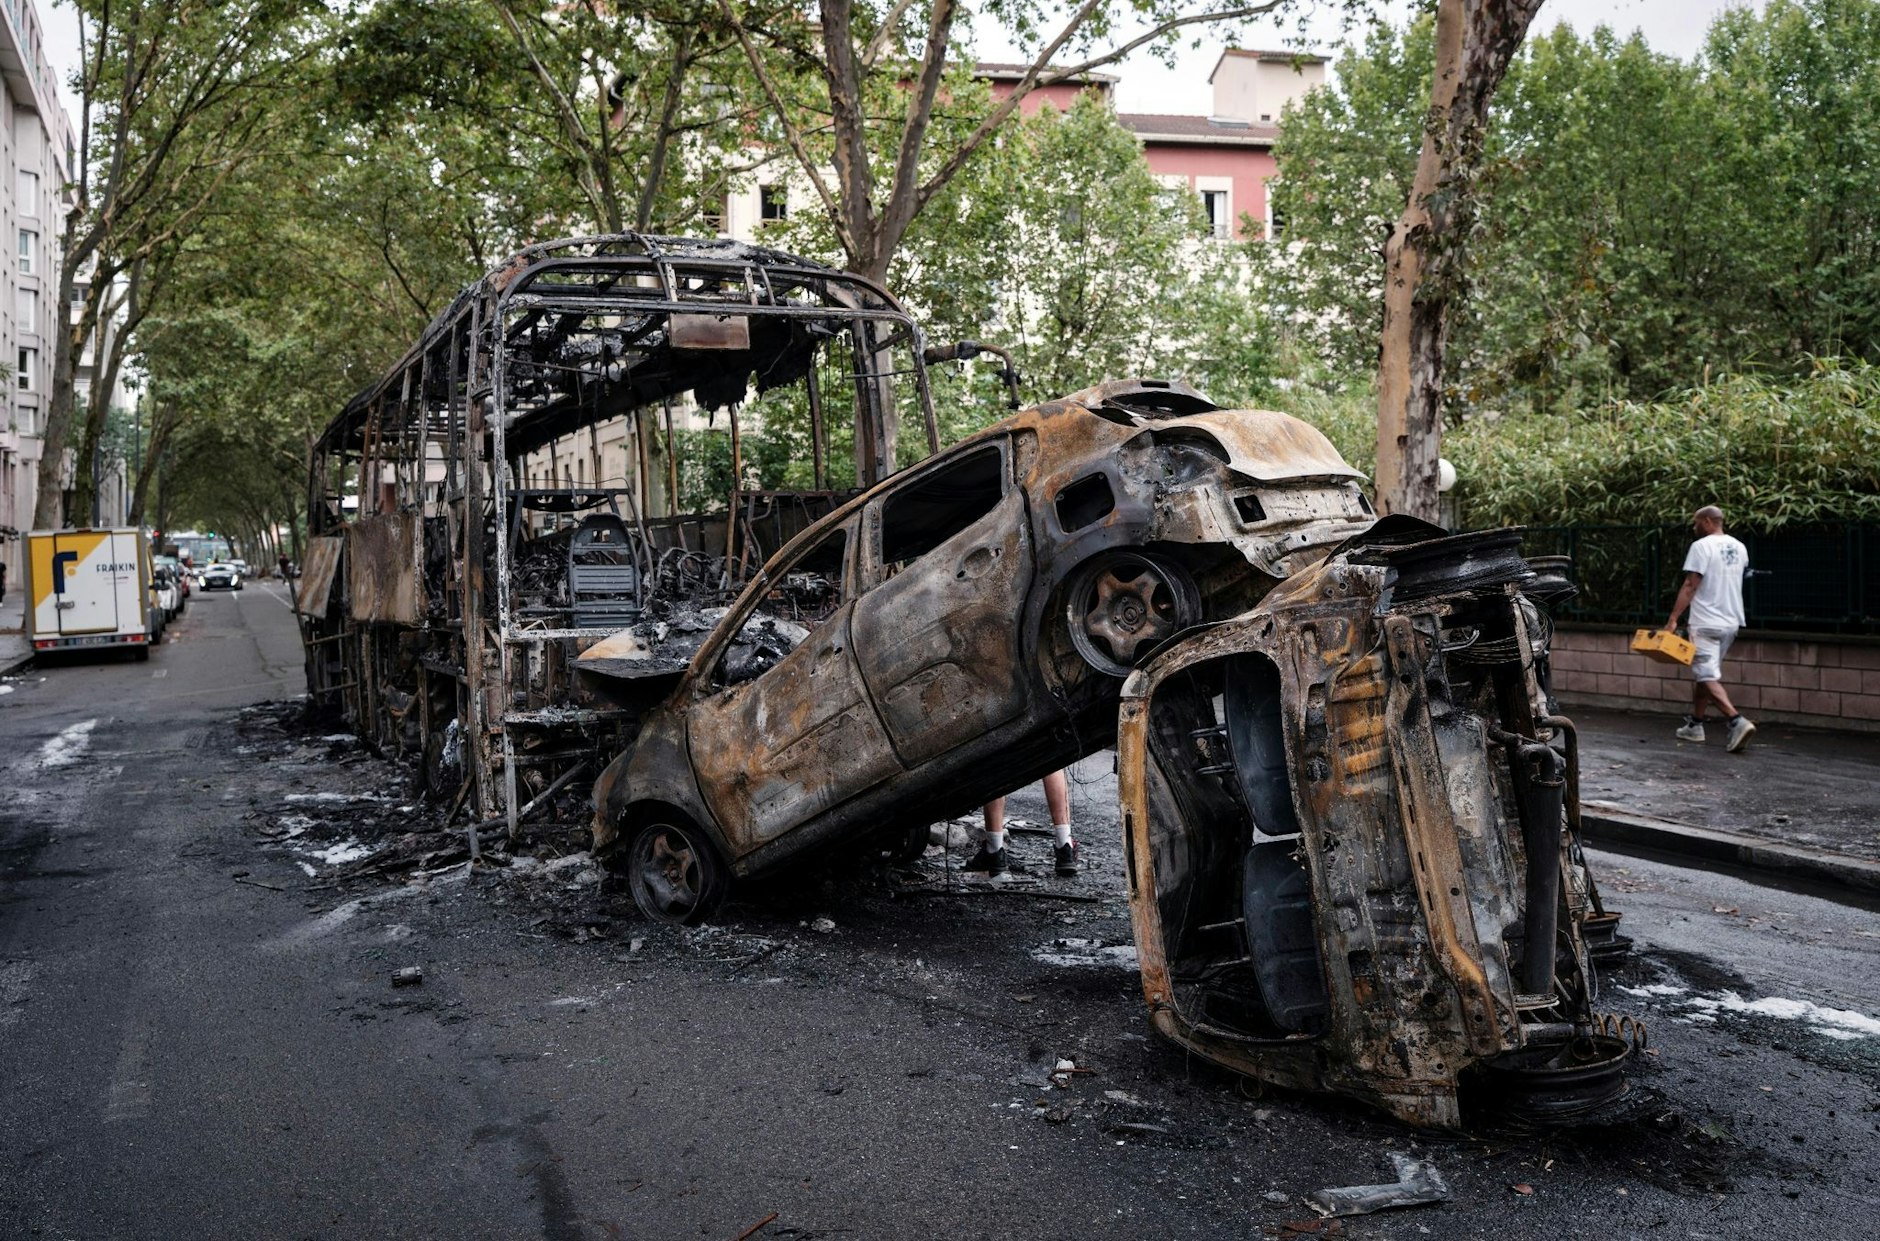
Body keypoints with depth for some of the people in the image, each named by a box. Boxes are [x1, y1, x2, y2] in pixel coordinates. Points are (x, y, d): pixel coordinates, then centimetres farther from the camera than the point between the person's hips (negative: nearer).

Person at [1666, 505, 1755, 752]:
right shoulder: (1739, 547, 11)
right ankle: (1695, 724, 22)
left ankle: (1737, 721, -25)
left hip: (1706, 624, -8)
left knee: (1707, 677, -11)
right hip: (1731, 622, 8)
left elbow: (1690, 586, -17)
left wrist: (1673, 618, -17)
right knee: (1703, 674, 17)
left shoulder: (1702, 546, -12)